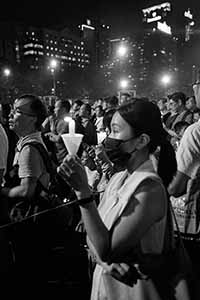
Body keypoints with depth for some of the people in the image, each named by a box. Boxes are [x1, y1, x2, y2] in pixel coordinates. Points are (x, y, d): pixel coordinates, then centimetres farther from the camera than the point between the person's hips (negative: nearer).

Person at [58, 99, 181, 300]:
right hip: (104, 281, 6)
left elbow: (106, 250, -25)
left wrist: (83, 191, -29)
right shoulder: (117, 179, -2)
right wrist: (106, 261, -20)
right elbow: (92, 238, 0)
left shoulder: (149, 188, -25)